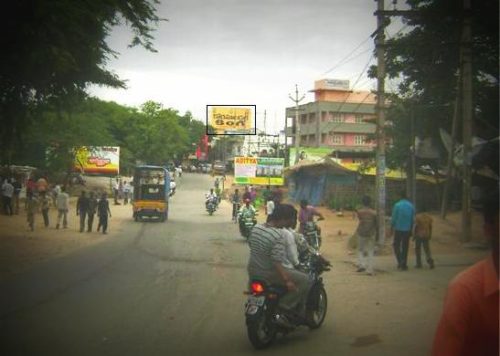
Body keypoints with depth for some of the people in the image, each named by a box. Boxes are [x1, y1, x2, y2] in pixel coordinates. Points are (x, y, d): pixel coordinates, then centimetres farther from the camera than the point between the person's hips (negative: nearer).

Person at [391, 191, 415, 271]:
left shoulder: (397, 205, -10)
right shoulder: (411, 206, 2)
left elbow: (394, 218, -9)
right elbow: (412, 219, 6)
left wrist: (391, 228, 1)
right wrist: (411, 230, 15)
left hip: (398, 229, -3)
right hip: (407, 230, 3)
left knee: (396, 245, 9)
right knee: (405, 247, 9)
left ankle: (400, 261, -8)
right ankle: (404, 264, 10)